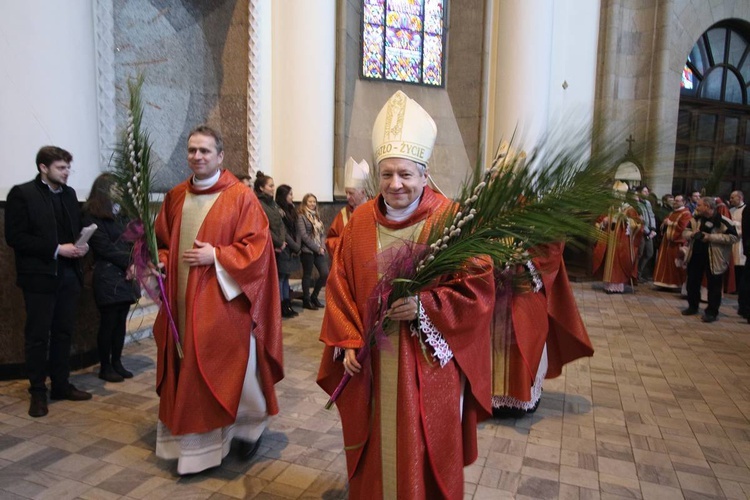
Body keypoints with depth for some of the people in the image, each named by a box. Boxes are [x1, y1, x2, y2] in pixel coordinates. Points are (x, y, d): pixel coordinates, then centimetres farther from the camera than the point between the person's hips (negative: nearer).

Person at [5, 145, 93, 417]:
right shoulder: (22, 193, -6)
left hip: (69, 274, 5)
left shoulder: (69, 193, 11)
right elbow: (15, 236, -11)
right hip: (39, 276, -5)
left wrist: (81, 245, -4)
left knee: (63, 333, 11)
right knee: (37, 336, 4)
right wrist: (56, 250, -17)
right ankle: (38, 392, 16)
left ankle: (61, 385, 23)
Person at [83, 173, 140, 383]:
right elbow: (105, 248, -11)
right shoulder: (92, 217, -6)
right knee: (108, 323, 1)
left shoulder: (120, 213, 14)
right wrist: (129, 262, -10)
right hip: (108, 277, -6)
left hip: (126, 275, 6)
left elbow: (132, 241, 8)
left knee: (121, 321, 10)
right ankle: (105, 367, 13)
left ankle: (117, 363, 20)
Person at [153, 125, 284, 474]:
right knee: (190, 371, 12)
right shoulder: (175, 197, 10)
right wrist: (161, 260, -1)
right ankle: (196, 443, 30)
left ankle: (250, 426, 33)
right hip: (184, 300, 5)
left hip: (224, 301, -5)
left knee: (234, 366, 5)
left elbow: (257, 247, -12)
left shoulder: (241, 197, -7)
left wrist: (216, 256, -18)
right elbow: (161, 241, 19)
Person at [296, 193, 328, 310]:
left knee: (325, 273, 2)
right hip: (308, 250, -7)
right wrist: (317, 248, -14)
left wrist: (322, 247, -3)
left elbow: (322, 233, 15)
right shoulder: (301, 217, -5)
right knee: (307, 275, 1)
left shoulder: (316, 216, 16)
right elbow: (303, 235, -14)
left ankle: (314, 297, 19)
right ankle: (306, 300, 13)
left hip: (319, 250, 7)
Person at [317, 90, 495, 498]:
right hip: (371, 361, 3)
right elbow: (340, 287, 6)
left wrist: (424, 306, -21)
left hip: (428, 363, -3)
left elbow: (478, 286, -9)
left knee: (426, 453, 10)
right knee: (376, 449, 17)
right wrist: (348, 342, -2)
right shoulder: (361, 221, 2)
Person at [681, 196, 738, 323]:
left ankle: (712, 312, 12)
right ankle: (692, 306, 28)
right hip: (695, 256, 6)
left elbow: (733, 237, -15)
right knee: (692, 282, 13)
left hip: (713, 258, -5)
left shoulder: (723, 221, -13)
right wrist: (692, 234, -11)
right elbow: (685, 232, 13)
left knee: (713, 286, 2)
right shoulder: (695, 219, 5)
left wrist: (710, 237, -22)